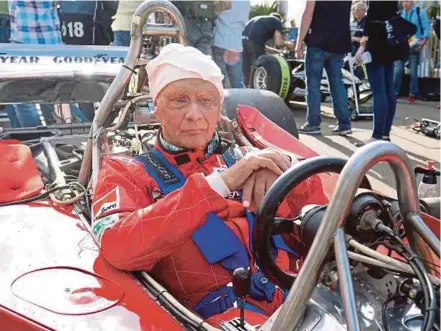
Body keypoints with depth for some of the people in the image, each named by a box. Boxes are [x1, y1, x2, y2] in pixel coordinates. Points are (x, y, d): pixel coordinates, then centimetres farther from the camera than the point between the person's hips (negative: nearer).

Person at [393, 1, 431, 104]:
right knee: (397, 70, -4)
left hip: (414, 47, -2)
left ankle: (412, 94, 12)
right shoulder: (400, 13, 7)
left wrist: (423, 42, -16)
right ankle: (395, 92, 4)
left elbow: (426, 28, -4)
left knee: (413, 71, 4)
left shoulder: (420, 12, -1)